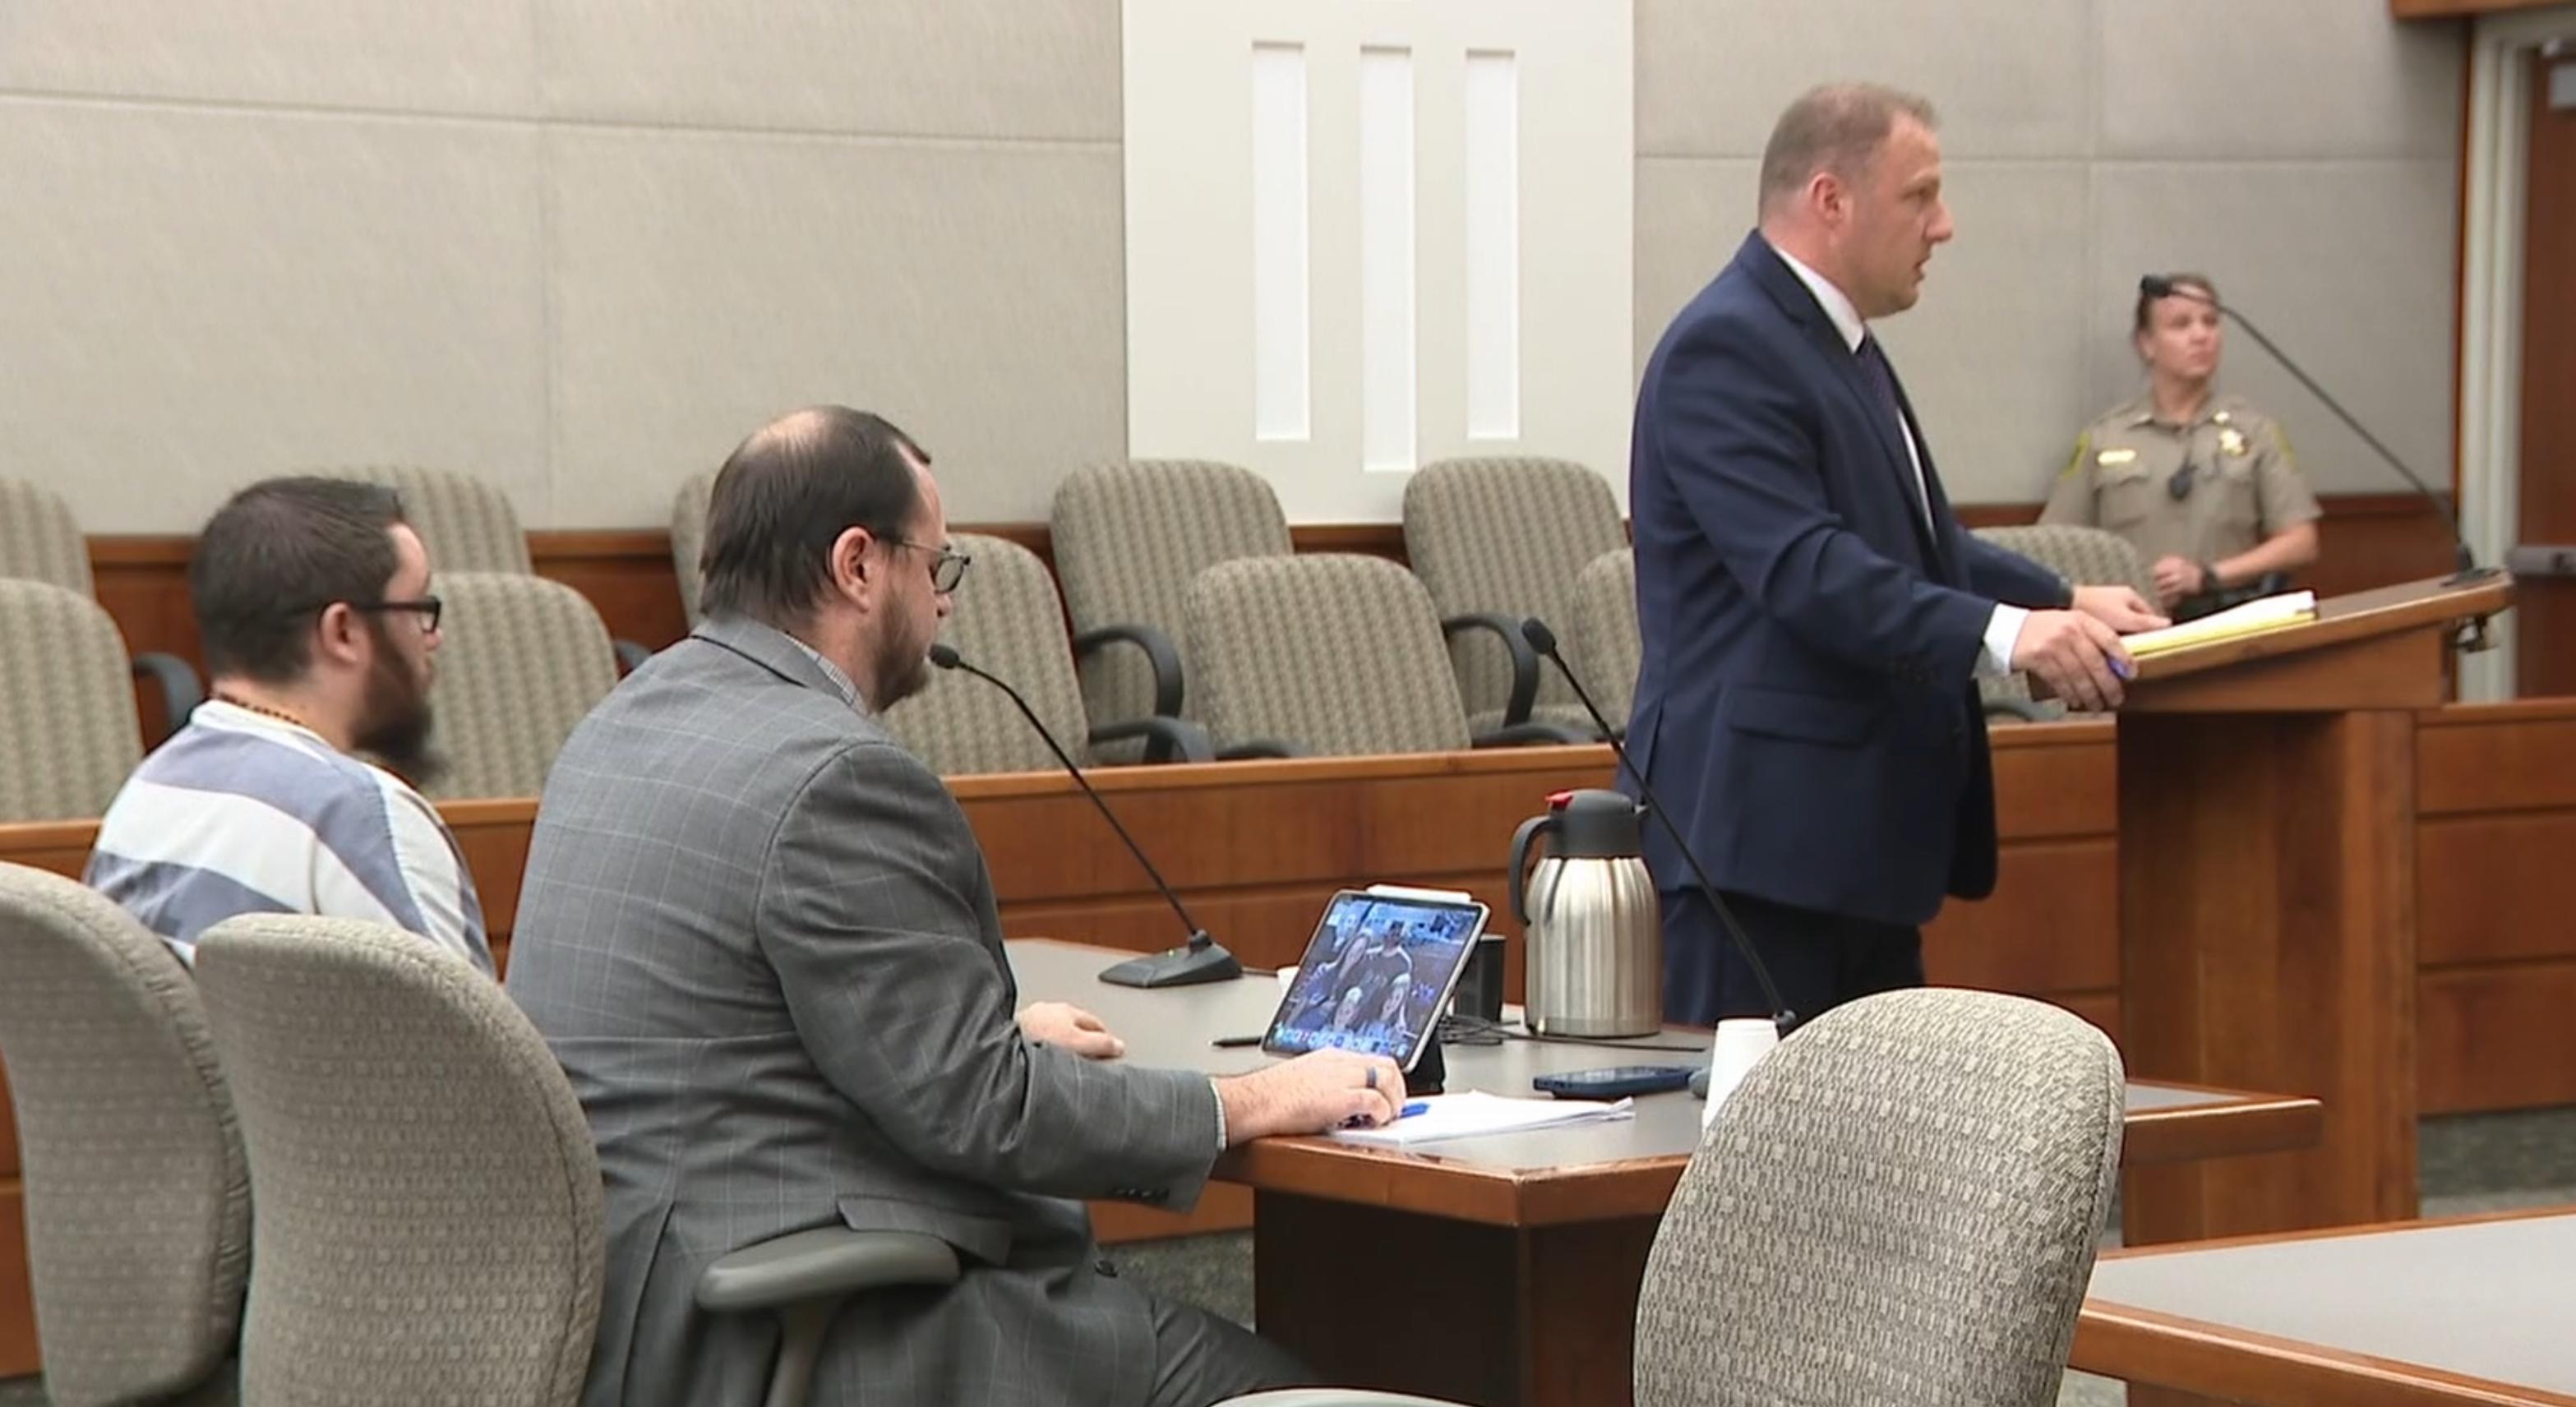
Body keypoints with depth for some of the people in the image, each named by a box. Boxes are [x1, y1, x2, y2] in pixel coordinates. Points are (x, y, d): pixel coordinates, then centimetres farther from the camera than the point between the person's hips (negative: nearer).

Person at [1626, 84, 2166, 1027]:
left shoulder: (1838, 346, 18)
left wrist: (2065, 603, 11)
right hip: (1760, 831, -11)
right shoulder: (1725, 349, -15)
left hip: (1862, 833, 11)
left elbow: (1917, 543, 25)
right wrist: (1999, 634, -33)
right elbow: (1804, 569, -26)